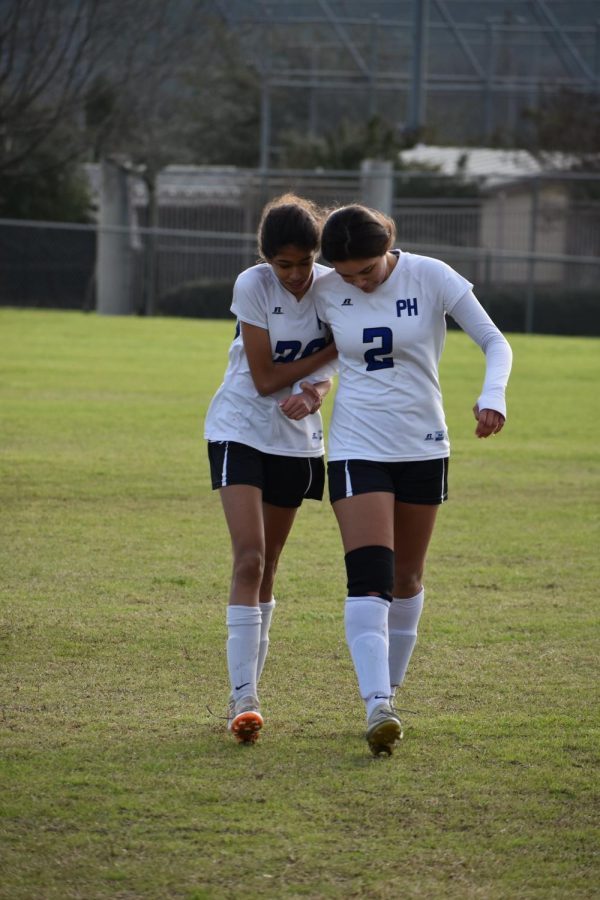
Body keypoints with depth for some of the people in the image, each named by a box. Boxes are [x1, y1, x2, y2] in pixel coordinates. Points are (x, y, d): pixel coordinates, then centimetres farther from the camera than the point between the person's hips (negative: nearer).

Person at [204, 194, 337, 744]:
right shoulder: (253, 286, -16)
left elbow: (325, 369, -5)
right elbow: (264, 379, -16)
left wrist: (313, 393, -27)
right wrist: (333, 348, -14)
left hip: (296, 439, 4)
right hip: (240, 430, -4)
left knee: (267, 569, 10)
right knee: (249, 559, -17)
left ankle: (246, 692, 20)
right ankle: (243, 699, -22)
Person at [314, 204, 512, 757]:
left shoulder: (432, 277, -11)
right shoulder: (328, 293, -5)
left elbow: (495, 342, -6)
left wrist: (493, 396, -25)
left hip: (423, 447, 1)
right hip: (357, 449, -1)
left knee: (407, 579, 11)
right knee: (369, 579, -16)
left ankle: (389, 693, 29)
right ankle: (378, 706, -25)